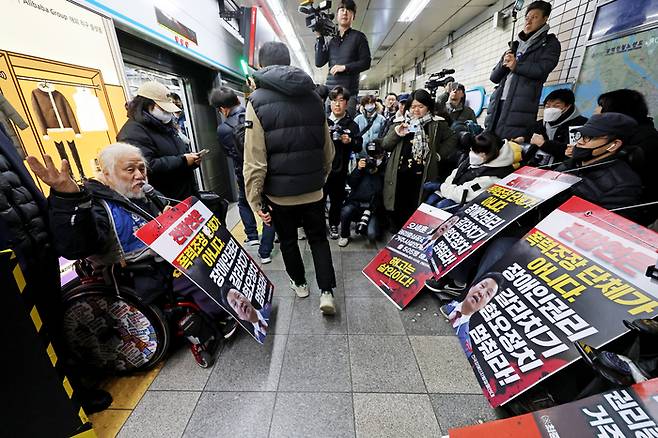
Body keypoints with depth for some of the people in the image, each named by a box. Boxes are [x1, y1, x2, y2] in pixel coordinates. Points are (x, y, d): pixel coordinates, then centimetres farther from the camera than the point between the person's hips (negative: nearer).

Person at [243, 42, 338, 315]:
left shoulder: (258, 100, -7)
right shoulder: (313, 97, 4)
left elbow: (255, 159, -14)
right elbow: (328, 148, 5)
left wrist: (255, 198, -7)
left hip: (279, 192, -2)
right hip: (312, 189, 3)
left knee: (288, 240, 19)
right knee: (319, 238, 18)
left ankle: (300, 283, 37)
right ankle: (326, 292, 15)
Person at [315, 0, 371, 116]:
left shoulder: (358, 37, 9)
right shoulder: (331, 39, 17)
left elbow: (366, 63, 2)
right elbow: (319, 63, 8)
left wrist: (344, 67, -8)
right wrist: (320, 38, 3)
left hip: (349, 90, -3)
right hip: (330, 89, 3)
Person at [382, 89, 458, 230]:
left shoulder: (437, 124, 9)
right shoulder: (401, 122, 13)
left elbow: (452, 139, 15)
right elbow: (385, 145, 8)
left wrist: (439, 154, 2)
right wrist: (396, 133, -9)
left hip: (422, 176, -1)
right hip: (399, 175, 2)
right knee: (397, 210, 5)